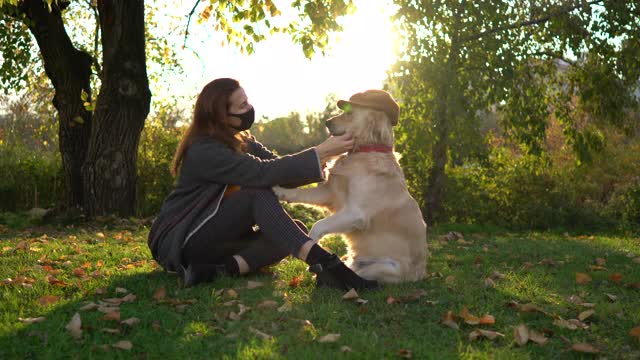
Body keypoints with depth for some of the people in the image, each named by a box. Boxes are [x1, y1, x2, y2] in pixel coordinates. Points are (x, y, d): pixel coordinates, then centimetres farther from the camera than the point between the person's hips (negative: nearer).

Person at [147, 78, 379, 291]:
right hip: (179, 241, -8)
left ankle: (225, 268, -29)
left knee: (296, 230, -12)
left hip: (216, 238, 8)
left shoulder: (242, 142, 6)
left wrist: (325, 156, -19)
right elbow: (264, 173, -31)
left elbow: (280, 172, -4)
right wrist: (320, 153, -31)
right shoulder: (203, 151, -21)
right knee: (259, 194, -29)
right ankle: (324, 263, -43)